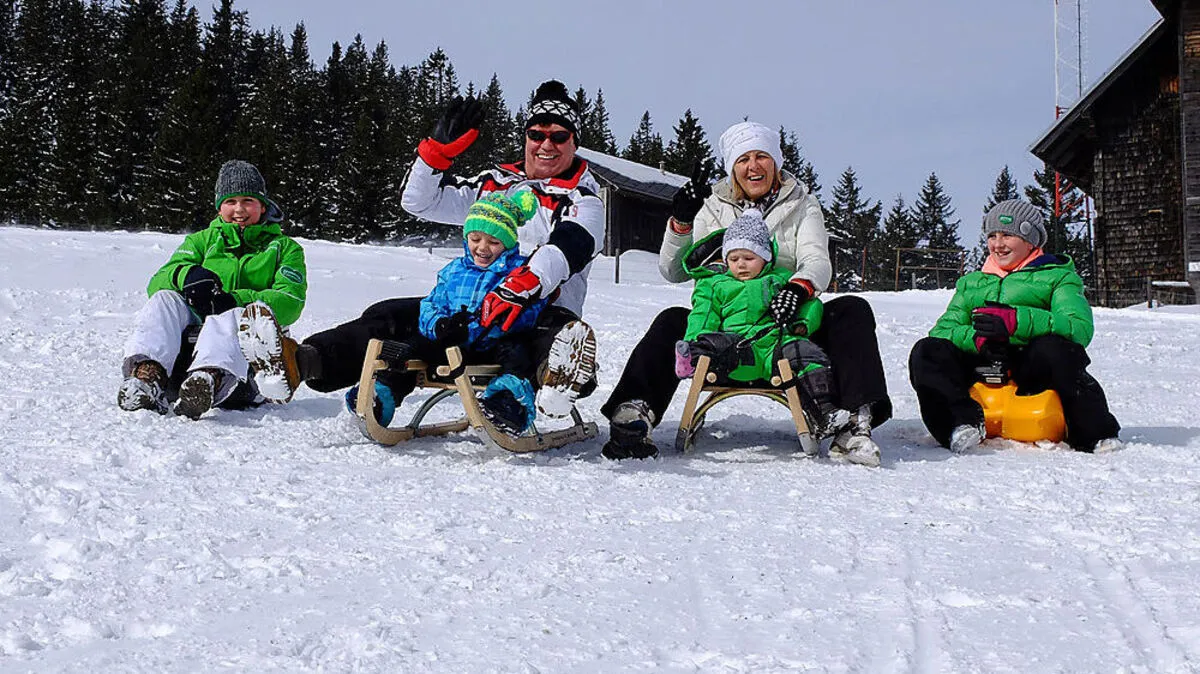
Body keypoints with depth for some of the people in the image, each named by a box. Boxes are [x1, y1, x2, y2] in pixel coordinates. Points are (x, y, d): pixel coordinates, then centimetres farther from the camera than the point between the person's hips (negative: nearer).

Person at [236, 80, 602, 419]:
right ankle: (300, 362, -36)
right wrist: (440, 148, 3)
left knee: (561, 327, -41)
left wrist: (522, 286, -36)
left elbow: (569, 247, -17)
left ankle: (556, 376, -77)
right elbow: (418, 200, 20)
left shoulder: (581, 198, 6)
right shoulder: (494, 184, 23)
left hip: (537, 312, -5)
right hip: (473, 309, 5)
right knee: (390, 316, -14)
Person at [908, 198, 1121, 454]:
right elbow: (943, 329, 12)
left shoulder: (1056, 277, 13)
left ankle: (1094, 433, -26)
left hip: (1032, 372, -3)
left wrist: (1016, 322, -23)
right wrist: (975, 338, -14)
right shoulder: (971, 283, 26)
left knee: (1053, 348, -36)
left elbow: (1080, 328, -7)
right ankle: (961, 422, -39)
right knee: (926, 352, -21)